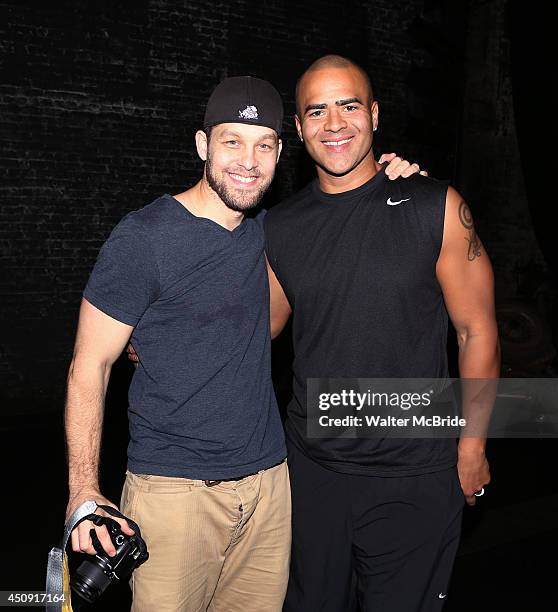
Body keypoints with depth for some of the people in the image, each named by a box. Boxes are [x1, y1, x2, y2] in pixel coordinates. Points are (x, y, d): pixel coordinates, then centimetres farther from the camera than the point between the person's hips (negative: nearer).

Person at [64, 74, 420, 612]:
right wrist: (83, 492, -16)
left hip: (269, 480, 6)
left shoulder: (267, 229, 5)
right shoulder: (143, 237, -12)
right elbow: (89, 367, -7)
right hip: (174, 488, -5)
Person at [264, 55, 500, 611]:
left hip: (415, 473, -2)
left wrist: (471, 447, -3)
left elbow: (477, 330, -4)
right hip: (311, 466, 3)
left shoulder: (436, 208, -9)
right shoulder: (279, 227, 0)